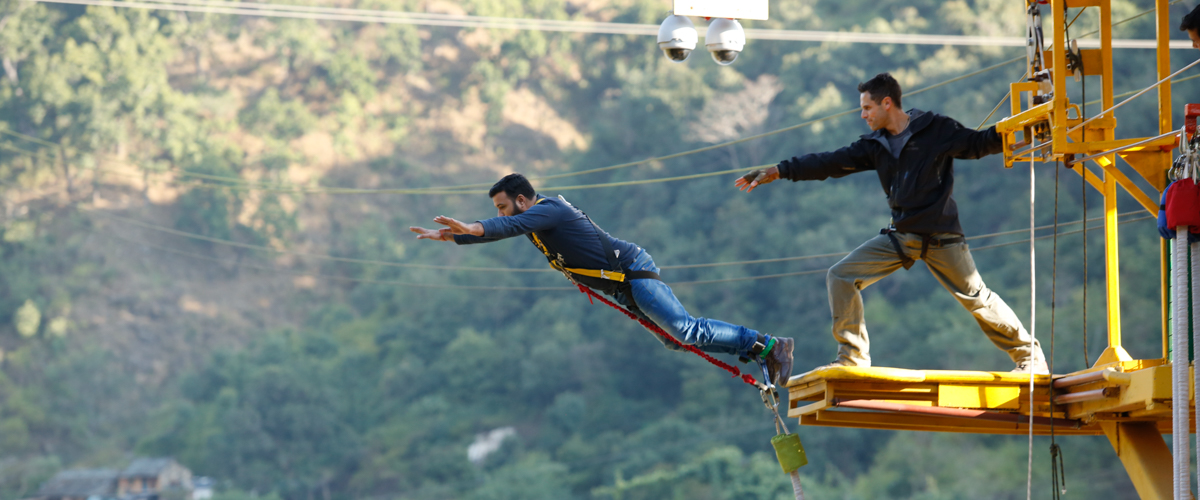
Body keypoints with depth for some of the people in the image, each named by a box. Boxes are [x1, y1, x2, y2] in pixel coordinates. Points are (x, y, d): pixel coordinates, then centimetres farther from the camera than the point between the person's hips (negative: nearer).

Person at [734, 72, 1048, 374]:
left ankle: (1028, 353, 15)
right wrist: (778, 172, 8)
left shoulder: (935, 130, -5)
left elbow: (977, 144, -3)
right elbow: (832, 163, 10)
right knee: (841, 277, -6)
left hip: (940, 236, -5)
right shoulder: (875, 145, 9)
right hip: (900, 236, 5)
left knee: (975, 297, -3)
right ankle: (853, 357, -1)